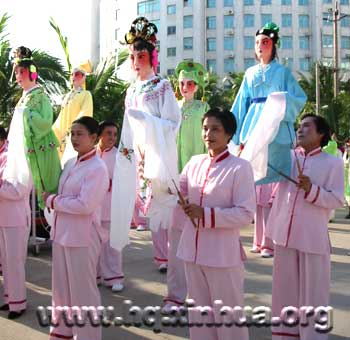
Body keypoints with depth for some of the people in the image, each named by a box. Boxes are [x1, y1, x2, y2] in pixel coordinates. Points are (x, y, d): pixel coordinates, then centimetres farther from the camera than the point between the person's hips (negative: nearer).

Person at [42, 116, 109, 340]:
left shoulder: (97, 168, -15)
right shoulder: (71, 163, 10)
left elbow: (85, 204, -22)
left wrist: (52, 201, -12)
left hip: (82, 237, -8)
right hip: (62, 233, 8)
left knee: (83, 290, 5)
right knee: (62, 287, 19)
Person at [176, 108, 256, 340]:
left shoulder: (240, 167, -11)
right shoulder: (194, 163, 6)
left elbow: (246, 214, -15)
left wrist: (205, 214, -21)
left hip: (223, 254, -5)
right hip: (193, 250, 6)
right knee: (199, 312, 19)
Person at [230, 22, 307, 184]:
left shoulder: (283, 71, 4)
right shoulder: (250, 73, 14)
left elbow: (300, 98, -1)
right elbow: (241, 104, 13)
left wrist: (282, 99, -21)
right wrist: (237, 133, 9)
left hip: (276, 130, -3)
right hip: (253, 126, 3)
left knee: (275, 172, -3)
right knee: (252, 171, 1)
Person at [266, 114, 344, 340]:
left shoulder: (333, 163, -2)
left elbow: (338, 200, -7)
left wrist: (312, 190, -21)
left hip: (313, 238, -4)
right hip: (285, 234, 4)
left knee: (313, 292, 4)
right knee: (285, 289, 14)